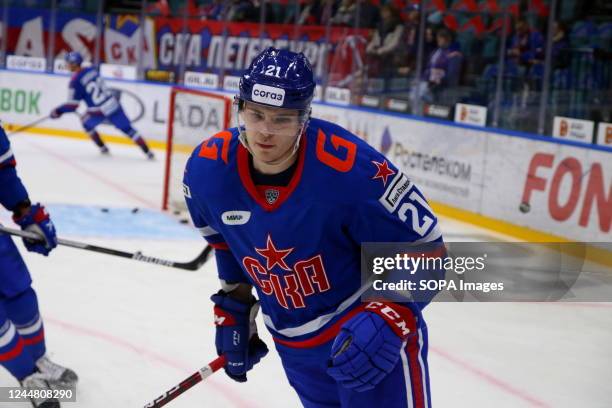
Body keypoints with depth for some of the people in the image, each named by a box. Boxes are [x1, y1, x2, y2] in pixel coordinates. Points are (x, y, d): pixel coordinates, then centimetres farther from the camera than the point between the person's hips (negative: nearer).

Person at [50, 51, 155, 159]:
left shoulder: (75, 81, -9)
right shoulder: (91, 70, 11)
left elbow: (73, 105, -8)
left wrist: (58, 111, 5)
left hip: (99, 112, -5)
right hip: (113, 104, 5)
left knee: (87, 123, 26)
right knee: (127, 128, 10)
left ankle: (103, 148, 29)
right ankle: (148, 152, 2)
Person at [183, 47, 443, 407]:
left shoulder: (351, 168, -28)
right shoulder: (208, 169, -13)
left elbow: (424, 245, -19)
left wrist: (389, 319, -29)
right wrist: (233, 308, 13)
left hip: (368, 328, -4)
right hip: (294, 345, 5)